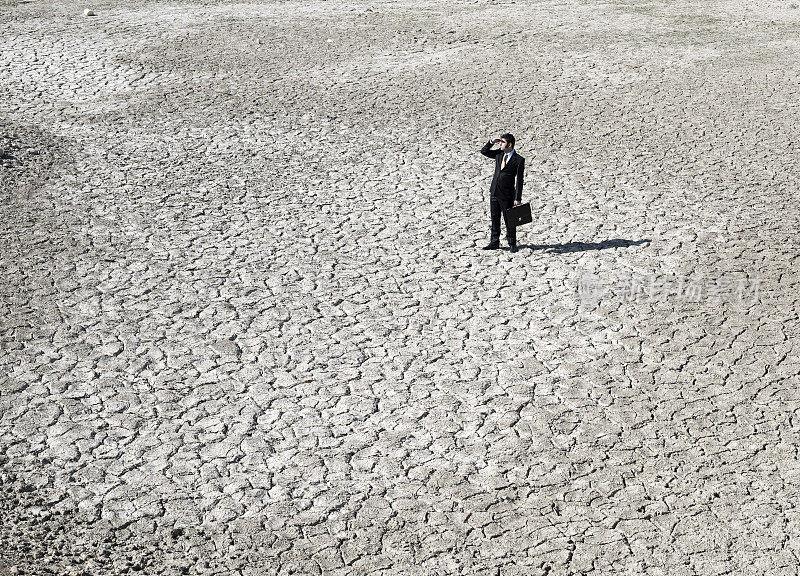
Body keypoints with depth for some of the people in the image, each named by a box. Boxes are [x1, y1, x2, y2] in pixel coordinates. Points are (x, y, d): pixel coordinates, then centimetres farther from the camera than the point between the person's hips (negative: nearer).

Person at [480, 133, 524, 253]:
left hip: (507, 195, -6)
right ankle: (494, 243, 23)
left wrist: (518, 198, -13)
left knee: (509, 220, 4)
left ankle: (512, 244, 18)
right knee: (494, 218, 13)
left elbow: (519, 180, -11)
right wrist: (492, 142, -1)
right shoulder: (499, 154, 5)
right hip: (494, 192, 6)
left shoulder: (519, 160, -11)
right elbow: (484, 151, 16)